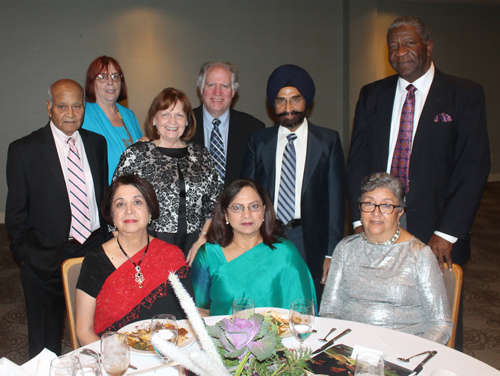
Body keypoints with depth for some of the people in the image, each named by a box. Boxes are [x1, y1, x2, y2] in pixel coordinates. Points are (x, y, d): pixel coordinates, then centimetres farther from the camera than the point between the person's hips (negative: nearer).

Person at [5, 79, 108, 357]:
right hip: (46, 259, -2)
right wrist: (30, 253, -7)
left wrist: (103, 239, 4)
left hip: (94, 251, 3)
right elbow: (16, 212, -2)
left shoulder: (97, 143, 5)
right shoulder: (24, 149, -5)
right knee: (46, 344, 14)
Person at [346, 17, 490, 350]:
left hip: (437, 236, -2)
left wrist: (446, 234, -13)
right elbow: (357, 160, 8)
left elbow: (474, 167, -6)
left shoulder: (465, 94, 0)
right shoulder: (372, 95, 10)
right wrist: (360, 219, -3)